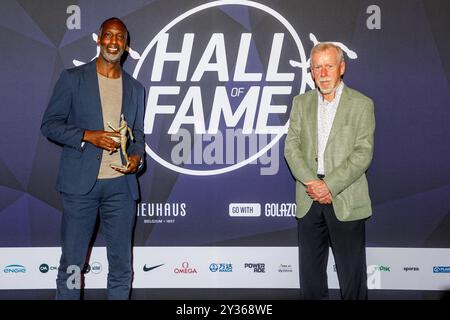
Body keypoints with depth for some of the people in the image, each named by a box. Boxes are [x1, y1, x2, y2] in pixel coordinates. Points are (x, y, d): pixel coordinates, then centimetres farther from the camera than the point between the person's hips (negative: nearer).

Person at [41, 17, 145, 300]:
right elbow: (50, 124, 0)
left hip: (121, 184, 3)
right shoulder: (73, 78, 3)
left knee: (122, 264, 9)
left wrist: (137, 156, -5)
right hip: (81, 183, -3)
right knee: (72, 262, 6)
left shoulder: (135, 88, 13)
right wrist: (88, 136, -15)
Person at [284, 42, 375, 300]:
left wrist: (329, 186, -16)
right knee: (310, 271, 12)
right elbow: (291, 146, 2)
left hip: (346, 200, -3)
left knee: (352, 272, 5)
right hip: (309, 200, 3)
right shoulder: (301, 102, 10)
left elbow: (363, 153, -8)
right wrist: (311, 182, -12)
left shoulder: (362, 104, -1)